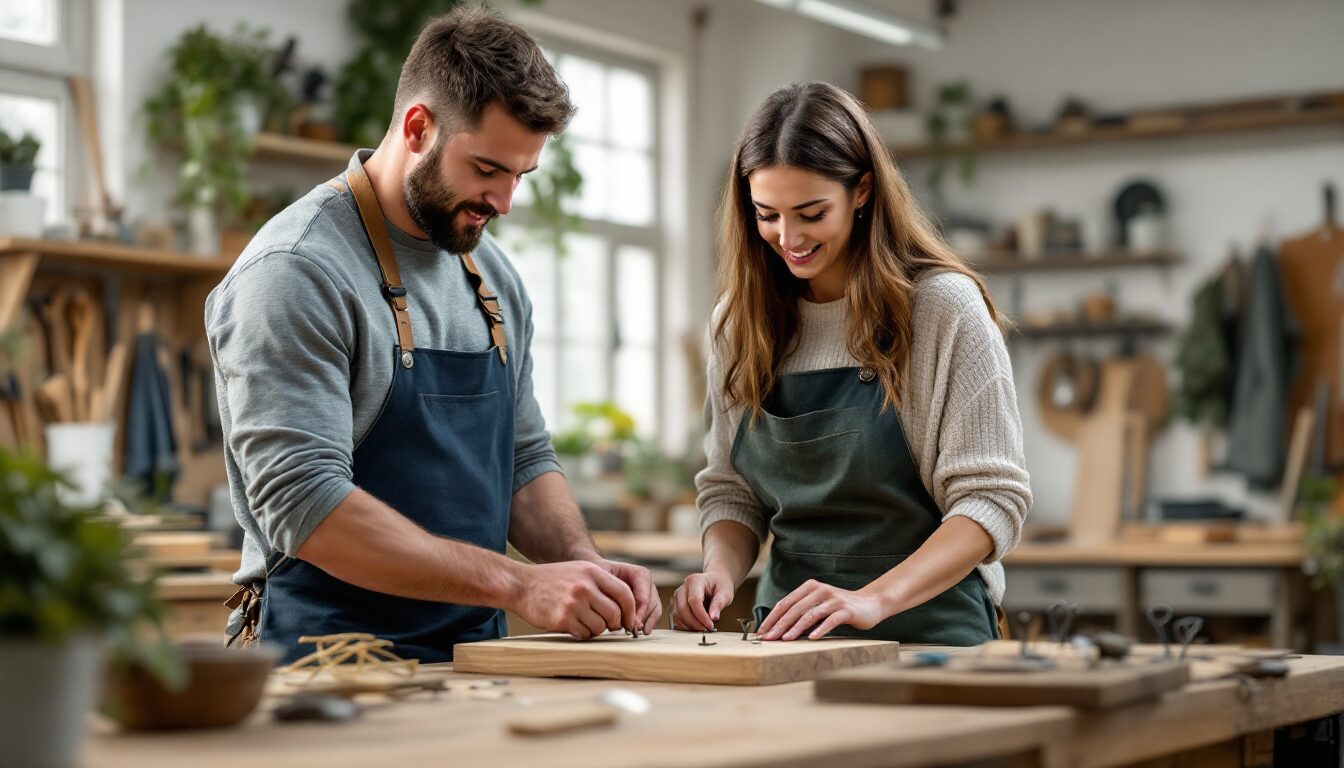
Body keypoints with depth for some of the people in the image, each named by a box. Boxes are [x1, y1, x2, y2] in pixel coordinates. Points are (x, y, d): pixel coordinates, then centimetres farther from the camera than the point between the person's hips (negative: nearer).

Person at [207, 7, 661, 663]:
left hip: (474, 663, 6)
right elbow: (306, 506, -18)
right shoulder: (296, 272, -10)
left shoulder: (494, 277, 14)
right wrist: (517, 583, -20)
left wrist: (584, 567, 2)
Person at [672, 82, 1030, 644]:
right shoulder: (739, 321, 10)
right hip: (789, 633, 4)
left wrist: (874, 599, -21)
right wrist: (721, 570, -6)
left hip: (928, 630, -4)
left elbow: (992, 498, -8)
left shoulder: (943, 307, -4)